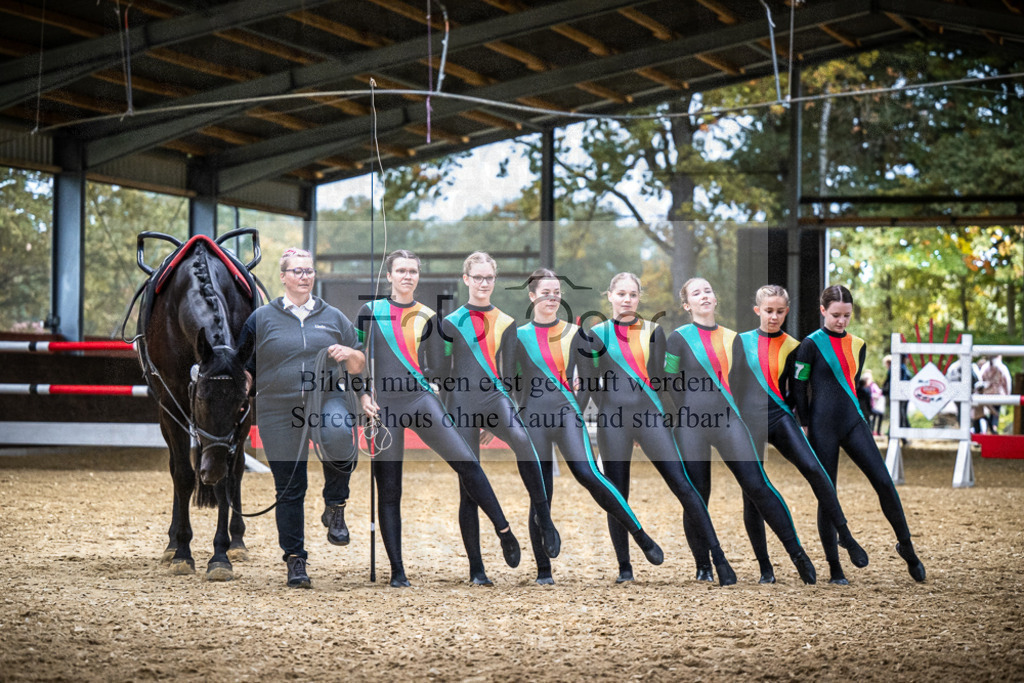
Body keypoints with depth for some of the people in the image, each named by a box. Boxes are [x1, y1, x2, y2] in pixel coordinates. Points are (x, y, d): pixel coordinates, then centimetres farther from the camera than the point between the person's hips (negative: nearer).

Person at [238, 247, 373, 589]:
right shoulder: (262, 318, 7)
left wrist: (349, 354, -5)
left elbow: (360, 366, 16)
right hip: (279, 411, 0)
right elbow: (244, 366, 13)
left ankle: (335, 509, -11)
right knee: (289, 489, 1)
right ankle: (295, 560, 14)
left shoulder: (333, 317, 12)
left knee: (337, 439, -34)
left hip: (328, 399, 0)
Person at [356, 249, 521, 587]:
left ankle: (504, 532, -7)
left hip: (421, 400, 1)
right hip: (383, 406, 0)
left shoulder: (427, 317, 9)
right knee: (389, 491, 0)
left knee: (465, 461, -16)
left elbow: (436, 369, 6)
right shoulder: (371, 311, 7)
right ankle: (397, 571, 4)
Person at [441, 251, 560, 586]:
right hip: (462, 405, 0)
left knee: (521, 439, -35)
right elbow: (443, 373, 9)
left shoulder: (506, 324, 13)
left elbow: (508, 373, 15)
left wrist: (497, 417, 12)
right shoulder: (451, 323, 9)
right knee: (469, 487, -1)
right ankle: (476, 568, 5)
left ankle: (542, 514, -26)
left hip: (495, 400, 0)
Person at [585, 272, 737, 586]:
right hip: (612, 419, 0)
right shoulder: (598, 334, 6)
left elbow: (659, 378, 14)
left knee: (683, 486, -9)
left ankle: (717, 557, -8)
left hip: (650, 417, 0)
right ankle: (624, 568, 13)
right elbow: (589, 383, 10)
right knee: (617, 496, 2)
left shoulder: (653, 331, 10)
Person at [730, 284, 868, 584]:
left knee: (813, 468, -24)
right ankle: (765, 568, 6)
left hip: (780, 418, 0)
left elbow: (794, 393, 15)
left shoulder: (791, 347, 9)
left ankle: (846, 537, -18)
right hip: (748, 421, 0)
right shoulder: (743, 341, 6)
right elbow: (733, 384, 7)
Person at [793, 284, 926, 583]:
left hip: (853, 423, 4)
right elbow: (798, 387, -4)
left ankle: (906, 547, 10)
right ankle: (834, 568, 8)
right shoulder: (811, 344, -6)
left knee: (884, 483, -6)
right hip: (823, 427, -4)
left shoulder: (857, 345, 10)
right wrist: (808, 426, -1)